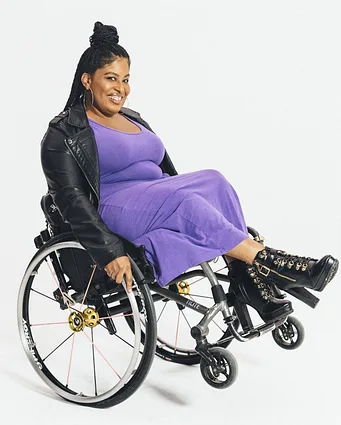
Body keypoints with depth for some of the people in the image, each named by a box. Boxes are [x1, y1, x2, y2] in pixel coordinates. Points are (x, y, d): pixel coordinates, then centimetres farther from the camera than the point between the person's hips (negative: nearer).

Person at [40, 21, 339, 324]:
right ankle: (268, 261, -30)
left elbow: (166, 172, 23)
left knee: (213, 181, -22)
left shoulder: (133, 119, 23)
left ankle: (245, 276, -29)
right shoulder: (65, 134, 0)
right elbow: (71, 200, -13)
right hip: (114, 213, -7)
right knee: (182, 202, -33)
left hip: (161, 201, 7)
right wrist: (110, 252, -25)